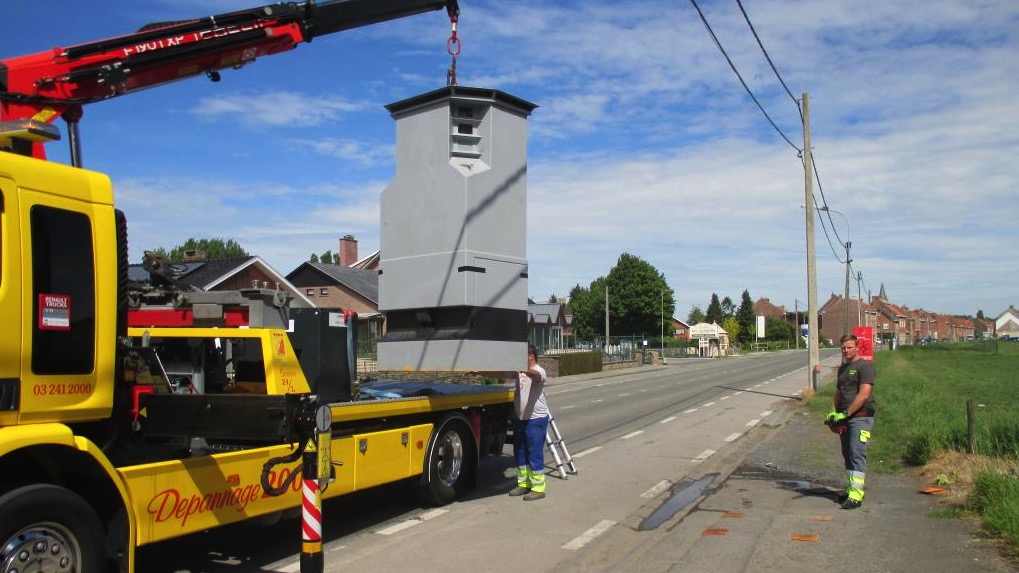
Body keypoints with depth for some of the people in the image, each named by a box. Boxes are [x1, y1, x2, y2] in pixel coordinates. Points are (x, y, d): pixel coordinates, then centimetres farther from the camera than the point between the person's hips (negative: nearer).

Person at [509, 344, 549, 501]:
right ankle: (523, 484, 30)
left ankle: (538, 488, 5)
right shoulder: (519, 371, 11)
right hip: (520, 419, 9)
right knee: (520, 454, 16)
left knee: (535, 455, -4)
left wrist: (526, 370, -59)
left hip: (536, 419, -9)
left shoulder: (539, 371, -14)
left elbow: (536, 375, -37)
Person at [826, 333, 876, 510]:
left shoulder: (865, 366, -8)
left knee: (857, 454, -12)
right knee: (847, 454, 11)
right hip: (845, 418, 9)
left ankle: (856, 495, -15)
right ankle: (851, 488, 19)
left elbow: (864, 395, -17)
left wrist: (846, 413, -17)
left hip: (861, 417, -8)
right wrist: (833, 412, 7)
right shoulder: (843, 368, 18)